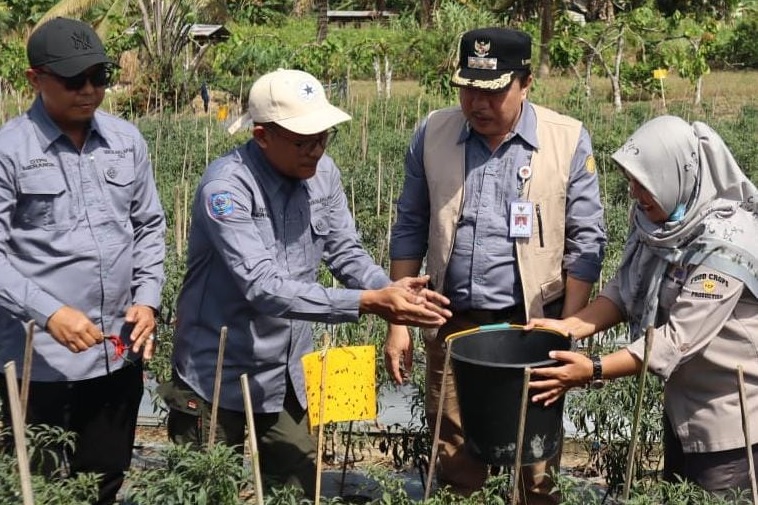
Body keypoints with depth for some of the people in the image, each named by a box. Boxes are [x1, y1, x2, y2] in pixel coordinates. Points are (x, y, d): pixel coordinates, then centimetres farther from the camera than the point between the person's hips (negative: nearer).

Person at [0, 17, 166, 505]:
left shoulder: (127, 140, 5)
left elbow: (150, 227, 13)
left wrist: (147, 299, -1)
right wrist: (48, 312, -22)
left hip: (119, 353, 5)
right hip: (42, 360, -4)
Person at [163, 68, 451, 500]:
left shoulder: (323, 174, -4)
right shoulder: (227, 187, -24)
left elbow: (346, 252, 2)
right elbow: (263, 288, -32)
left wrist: (390, 289, -21)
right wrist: (368, 302, -36)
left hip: (288, 373, 6)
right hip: (219, 374, -6)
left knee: (301, 488, 16)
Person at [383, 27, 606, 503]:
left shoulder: (569, 141, -6)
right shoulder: (433, 134, 1)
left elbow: (585, 242, -2)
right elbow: (410, 231, 7)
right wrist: (399, 322, 4)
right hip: (453, 326, 2)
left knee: (536, 465, 8)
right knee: (455, 463, 10)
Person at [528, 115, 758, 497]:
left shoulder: (723, 245, -28)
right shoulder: (657, 216, -4)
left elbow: (680, 337, -30)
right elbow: (625, 290, -1)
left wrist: (594, 371, -32)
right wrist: (569, 327, -16)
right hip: (683, 402, 8)